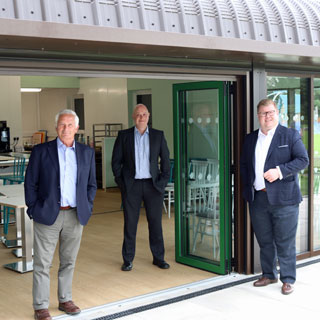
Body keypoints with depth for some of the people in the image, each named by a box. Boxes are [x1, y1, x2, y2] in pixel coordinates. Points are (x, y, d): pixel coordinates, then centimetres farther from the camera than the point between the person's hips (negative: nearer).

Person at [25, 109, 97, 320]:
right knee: (42, 263, 2)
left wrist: (87, 208, 4)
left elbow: (91, 184, 13)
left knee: (69, 261, 13)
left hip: (75, 216, 3)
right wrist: (34, 209, -5)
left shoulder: (87, 153, 7)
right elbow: (30, 183, 1)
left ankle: (65, 300, 28)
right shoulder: (41, 151, -1)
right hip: (47, 216, -3)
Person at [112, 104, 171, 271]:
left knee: (156, 222, 6)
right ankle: (128, 260, 14)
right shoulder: (124, 135, 3)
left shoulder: (158, 135, 6)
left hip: (153, 185, 1)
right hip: (131, 185, -1)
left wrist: (164, 180, 0)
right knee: (130, 223, 4)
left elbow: (165, 159, 8)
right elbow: (116, 160, 4)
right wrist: (120, 181, -3)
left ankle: (158, 257, 19)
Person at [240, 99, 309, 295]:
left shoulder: (290, 135, -1)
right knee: (265, 241, 14)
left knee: (285, 242, 1)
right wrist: (248, 185, 6)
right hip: (258, 198, 5)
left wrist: (280, 171, -18)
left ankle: (288, 279, 13)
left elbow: (303, 160, -7)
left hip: (283, 199, -4)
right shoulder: (250, 139, 13)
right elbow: (244, 164, 20)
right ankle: (269, 275, 28)